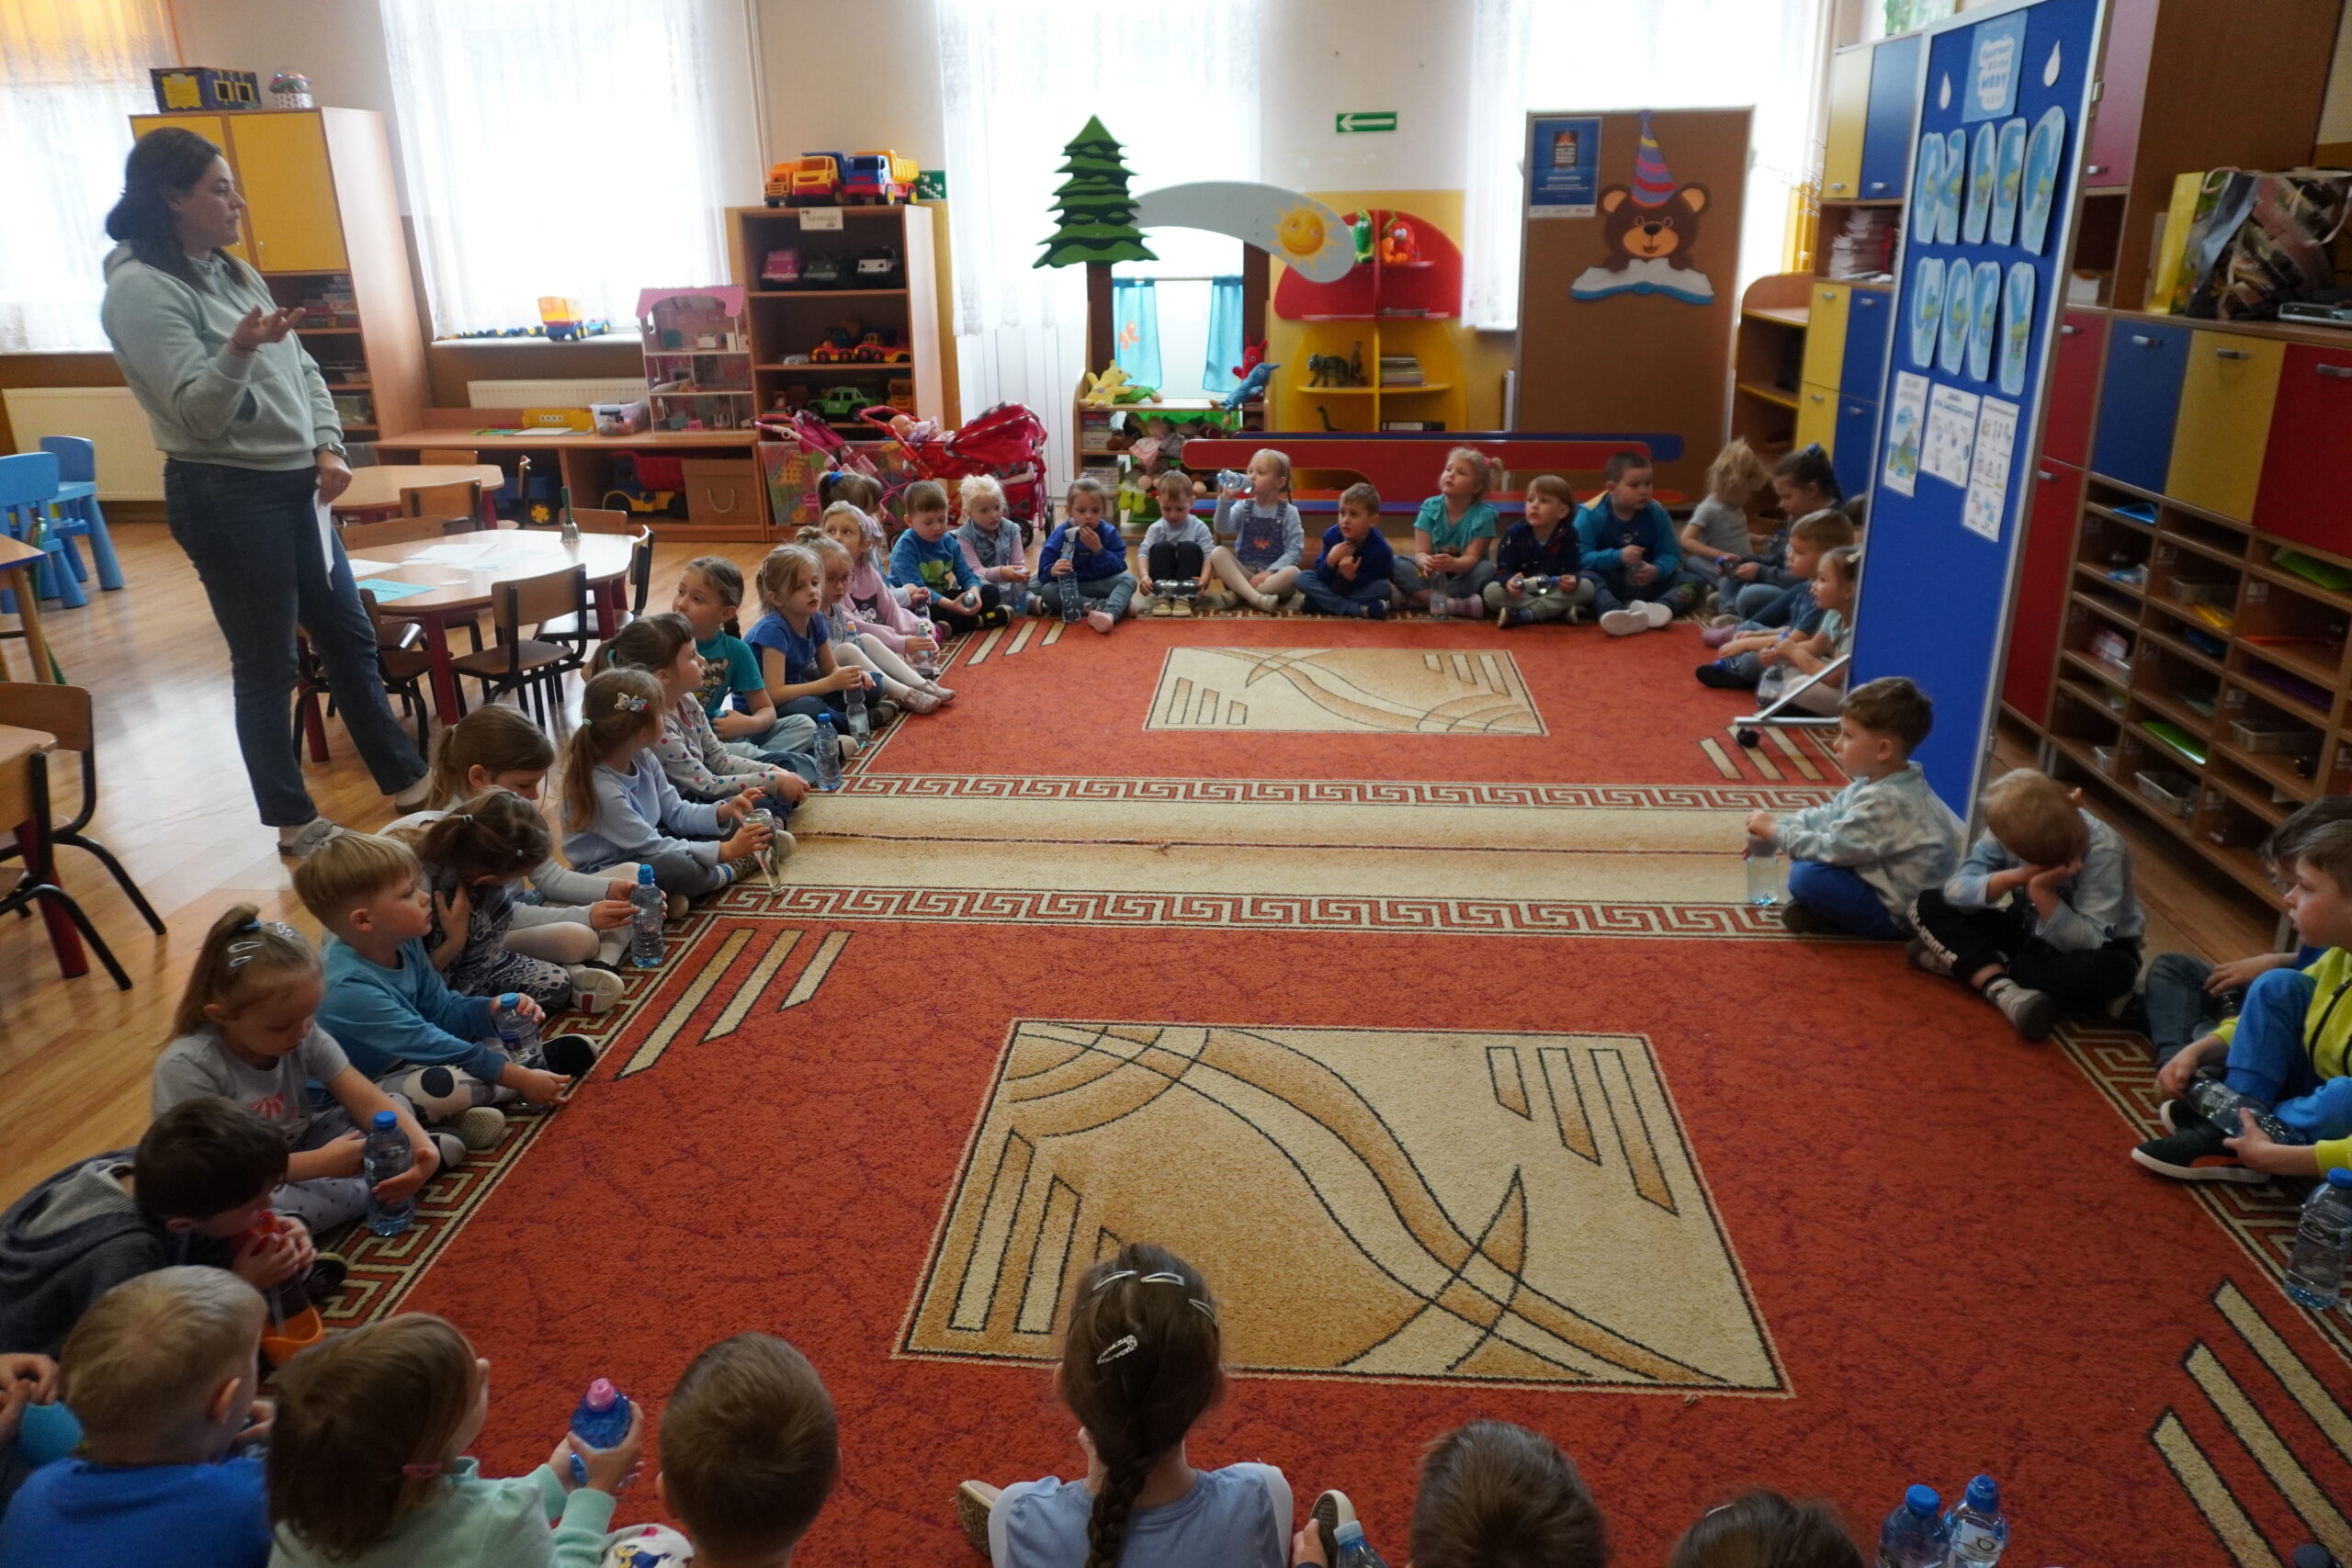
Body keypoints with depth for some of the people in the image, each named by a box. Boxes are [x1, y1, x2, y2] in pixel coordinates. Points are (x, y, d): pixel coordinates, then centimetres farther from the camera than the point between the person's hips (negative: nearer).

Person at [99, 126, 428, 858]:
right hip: (226, 496, -8)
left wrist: (328, 447, 0)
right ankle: (295, 823, 14)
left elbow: (301, 370, 16)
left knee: (349, 637, 14)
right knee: (266, 666, 1)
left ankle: (407, 781, 26)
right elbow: (196, 415, -19)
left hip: (293, 485, 8)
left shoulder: (235, 273, 12)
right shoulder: (140, 291, -13)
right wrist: (239, 350, -36)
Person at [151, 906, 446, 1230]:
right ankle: (380, 1185, -23)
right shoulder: (187, 1068, -27)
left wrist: (423, 1146, -34)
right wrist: (323, 1162, -33)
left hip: (297, 1150, 5)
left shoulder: (304, 1035, -12)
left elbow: (368, 1101, -15)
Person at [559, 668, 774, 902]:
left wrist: (722, 811, -14)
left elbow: (677, 815, 5)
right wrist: (725, 850, -28)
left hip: (645, 848, 9)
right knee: (675, 867, -37)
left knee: (733, 823, 8)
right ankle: (733, 869, -11)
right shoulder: (602, 789, -29)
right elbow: (653, 847, -27)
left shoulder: (642, 758, -3)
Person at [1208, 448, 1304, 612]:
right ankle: (1255, 598, -38)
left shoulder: (1289, 512, 1)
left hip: (1273, 576, -2)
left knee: (1293, 573, -33)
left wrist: (1270, 571, -19)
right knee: (1218, 552, -22)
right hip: (1243, 573, 2)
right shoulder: (1243, 507, 7)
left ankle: (1233, 595, -29)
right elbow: (1222, 529, -9)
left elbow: (1295, 549, -6)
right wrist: (1225, 499, -22)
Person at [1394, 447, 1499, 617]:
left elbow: (1472, 558, -20)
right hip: (1433, 575, 2)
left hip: (1464, 576, -2)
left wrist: (1454, 563, -45)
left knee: (1487, 569, -32)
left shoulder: (1484, 515, -14)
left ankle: (1423, 599, -32)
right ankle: (1453, 604, -36)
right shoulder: (1430, 507, -9)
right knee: (1396, 565, -24)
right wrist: (1426, 562, -41)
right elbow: (1420, 552, -14)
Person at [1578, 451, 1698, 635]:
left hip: (1646, 583, 4)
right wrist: (1618, 557, -32)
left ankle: (1661, 607, -47)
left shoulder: (1657, 513, 1)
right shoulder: (1591, 514, -11)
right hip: (1608, 582, -4)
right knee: (1584, 579, -36)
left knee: (1691, 583, -16)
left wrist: (1657, 570, -24)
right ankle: (1617, 613, -65)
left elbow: (1671, 553, -2)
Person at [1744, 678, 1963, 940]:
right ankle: (1822, 908, 2)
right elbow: (1829, 814, 11)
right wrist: (1775, 829, 0)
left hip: (1895, 914, -11)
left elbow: (1832, 849, -25)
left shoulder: (1886, 801, -29)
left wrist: (1775, 831, -13)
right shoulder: (1880, 781, 2)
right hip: (1879, 878, 11)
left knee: (1807, 876, -26)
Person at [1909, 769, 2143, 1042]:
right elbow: (1954, 891, -24)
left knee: (2114, 970, -38)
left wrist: (2042, 893, -42)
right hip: (2027, 932, 3)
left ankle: (1967, 963, -24)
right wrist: (2011, 878, -39)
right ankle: (2004, 990, -33)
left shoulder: (2103, 850, -27)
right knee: (1927, 906, -14)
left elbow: (2090, 943, -30)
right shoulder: (2006, 833, -19)